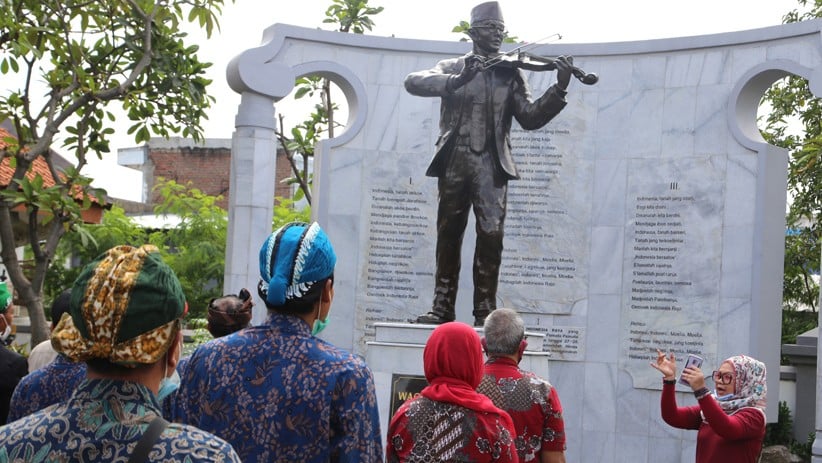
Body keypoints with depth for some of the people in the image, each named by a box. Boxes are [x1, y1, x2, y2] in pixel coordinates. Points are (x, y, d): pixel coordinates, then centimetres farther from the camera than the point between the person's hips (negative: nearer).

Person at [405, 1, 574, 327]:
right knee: (448, 236, 5)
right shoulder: (452, 68, 10)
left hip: (490, 165, 0)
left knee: (491, 235, -10)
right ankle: (442, 308, 13)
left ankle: (485, 310, -2)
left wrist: (560, 89, -12)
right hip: (454, 162, 1)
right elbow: (413, 82, -8)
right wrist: (457, 81, -23)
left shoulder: (511, 74, 11)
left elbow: (531, 118, 3)